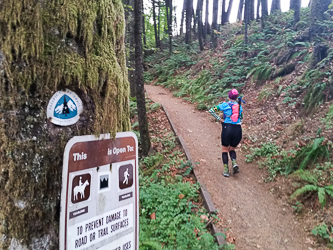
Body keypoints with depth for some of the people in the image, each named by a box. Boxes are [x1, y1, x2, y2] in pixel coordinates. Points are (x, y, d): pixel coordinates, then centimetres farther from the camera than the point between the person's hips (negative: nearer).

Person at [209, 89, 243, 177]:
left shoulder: (225, 105, 2)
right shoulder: (240, 106, 12)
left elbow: (211, 111, -3)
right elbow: (241, 119, 19)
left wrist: (219, 119, 0)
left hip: (227, 129, -3)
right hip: (238, 130, 3)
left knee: (225, 150, 15)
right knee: (232, 149, 22)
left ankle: (226, 170, 8)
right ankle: (234, 163, -4)